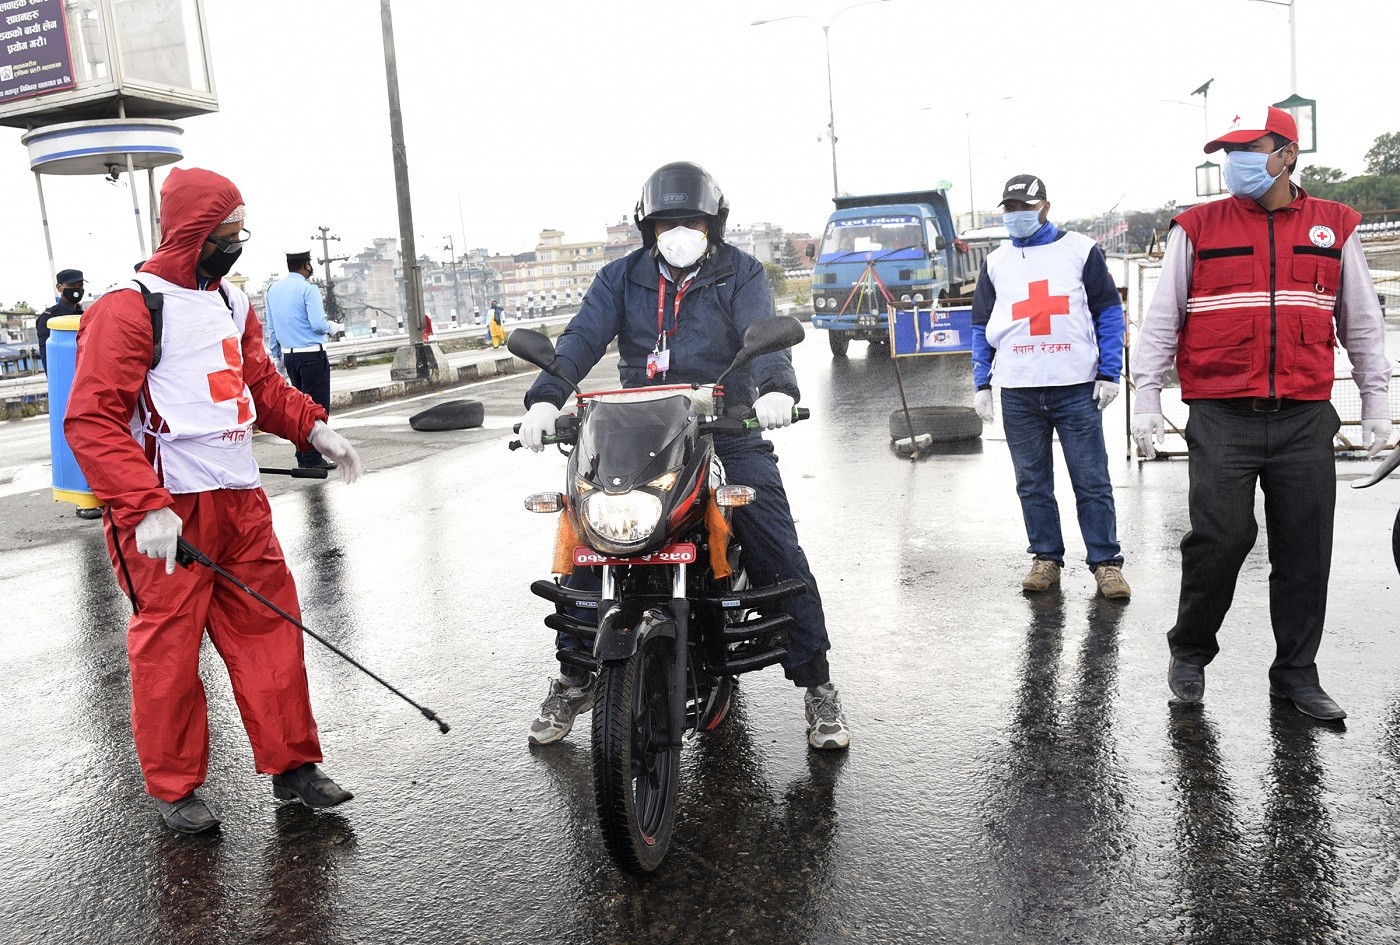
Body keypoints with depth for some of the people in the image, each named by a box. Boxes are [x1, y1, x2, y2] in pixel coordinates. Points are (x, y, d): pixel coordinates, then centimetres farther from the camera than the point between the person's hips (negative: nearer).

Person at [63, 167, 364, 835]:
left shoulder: (231, 301, 15)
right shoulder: (130, 309, -10)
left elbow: (261, 383, 26)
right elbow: (90, 421, -15)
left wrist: (313, 429, 10)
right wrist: (146, 507, -23)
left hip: (240, 500, 7)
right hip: (169, 512, -7)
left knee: (271, 633, 9)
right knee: (168, 650, 4)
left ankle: (291, 765, 22)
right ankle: (174, 788, 21)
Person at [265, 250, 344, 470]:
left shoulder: (273, 289, 11)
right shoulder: (308, 289, -12)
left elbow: (271, 328, 14)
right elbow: (318, 324, -19)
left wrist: (277, 355, 22)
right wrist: (335, 327, 1)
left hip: (289, 355, 8)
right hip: (312, 354, -8)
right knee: (317, 406, -2)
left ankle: (302, 456, 20)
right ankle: (312, 459, -2)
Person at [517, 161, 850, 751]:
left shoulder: (741, 274, 3)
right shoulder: (622, 278, 9)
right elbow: (583, 337, -6)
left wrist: (776, 387, -37)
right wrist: (545, 398, -24)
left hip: (729, 431, -2)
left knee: (778, 554, -10)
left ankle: (817, 685, 6)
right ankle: (573, 680, 14)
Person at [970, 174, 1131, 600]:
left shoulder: (1079, 249, 5)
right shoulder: (995, 262, 13)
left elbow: (1109, 311, 5)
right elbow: (981, 326, 15)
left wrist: (1109, 373, -3)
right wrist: (982, 385, 7)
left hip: (1077, 387, -3)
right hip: (1018, 392, 3)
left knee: (1092, 481, 1)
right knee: (1032, 484, 9)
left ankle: (1106, 563, 10)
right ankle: (1045, 558, 20)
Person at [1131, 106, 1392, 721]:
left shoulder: (1334, 227, 10)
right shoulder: (1197, 228, 4)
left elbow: (1361, 323, 17)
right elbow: (1160, 319, 5)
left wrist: (1376, 401, 16)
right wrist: (1146, 398, 0)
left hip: (1306, 418, 3)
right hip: (1222, 417, -2)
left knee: (1305, 549, 6)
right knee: (1220, 536, -9)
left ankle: (1296, 675, 20)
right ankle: (1189, 650, 15)